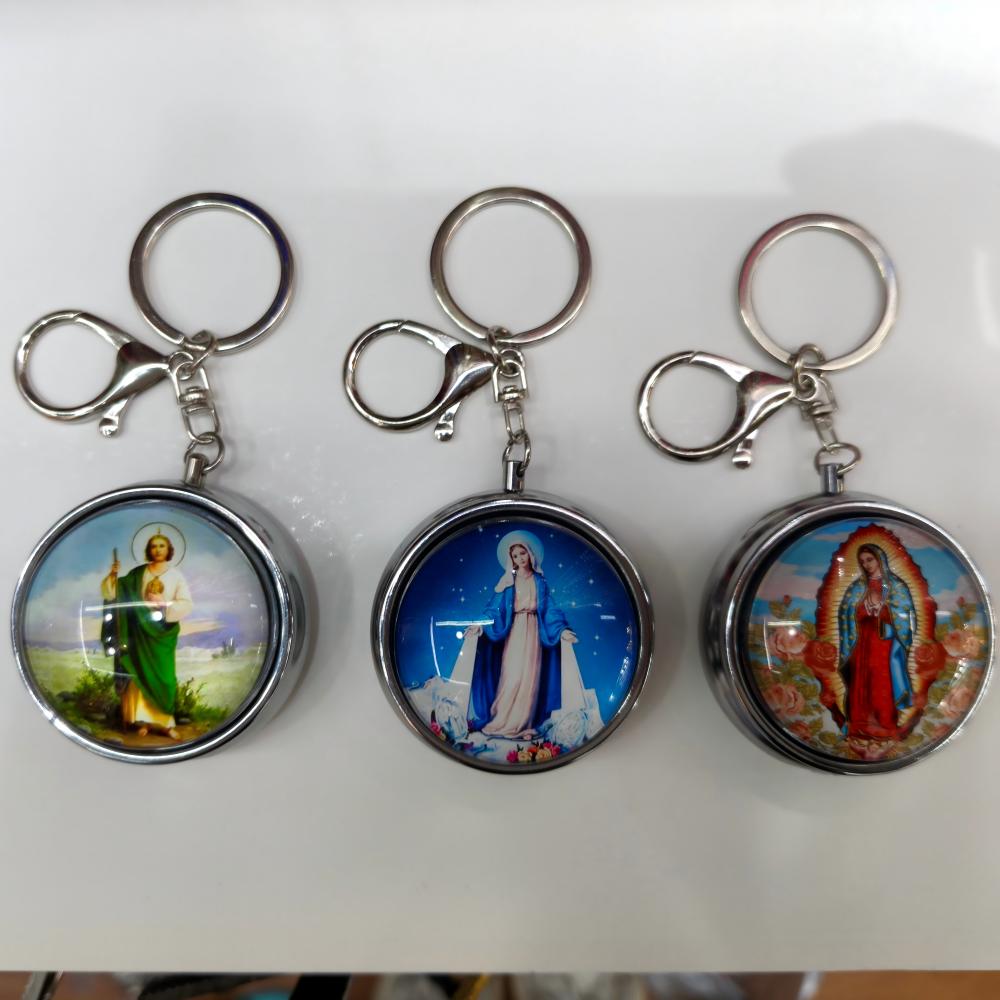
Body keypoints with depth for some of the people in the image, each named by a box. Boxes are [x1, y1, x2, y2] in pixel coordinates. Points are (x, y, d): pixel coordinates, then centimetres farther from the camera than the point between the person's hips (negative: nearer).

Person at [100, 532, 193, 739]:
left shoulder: (176, 575, 0)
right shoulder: (138, 573, 5)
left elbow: (187, 605, -7)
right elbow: (113, 592, 4)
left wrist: (164, 603, -20)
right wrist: (113, 575, -12)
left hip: (163, 632, -1)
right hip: (140, 630, 1)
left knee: (163, 675, -1)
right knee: (141, 674, 1)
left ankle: (165, 721, 7)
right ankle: (144, 720, 9)